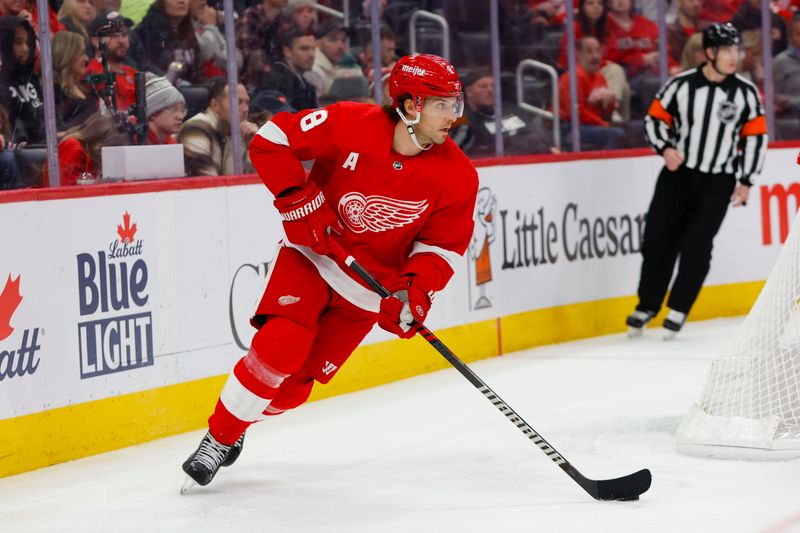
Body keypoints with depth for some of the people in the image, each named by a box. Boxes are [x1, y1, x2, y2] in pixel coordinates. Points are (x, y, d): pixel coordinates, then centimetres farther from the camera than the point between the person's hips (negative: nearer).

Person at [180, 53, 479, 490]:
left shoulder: (457, 177, -13)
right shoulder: (352, 124, -21)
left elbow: (442, 245, -6)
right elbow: (272, 139, -15)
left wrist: (417, 289, -24)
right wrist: (298, 200, -21)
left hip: (369, 286, 2)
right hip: (312, 254, -2)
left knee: (295, 383, -1)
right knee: (281, 346, -22)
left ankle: (235, 424, 26)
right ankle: (218, 438, -4)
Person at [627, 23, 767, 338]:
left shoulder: (746, 93, -5)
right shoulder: (680, 86, -7)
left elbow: (755, 138, 2)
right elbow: (654, 120, 3)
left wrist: (746, 182, -1)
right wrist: (665, 148, -15)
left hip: (717, 182, -1)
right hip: (677, 173, 1)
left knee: (696, 246, -8)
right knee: (658, 240, 1)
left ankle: (678, 310, 6)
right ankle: (647, 306, 18)